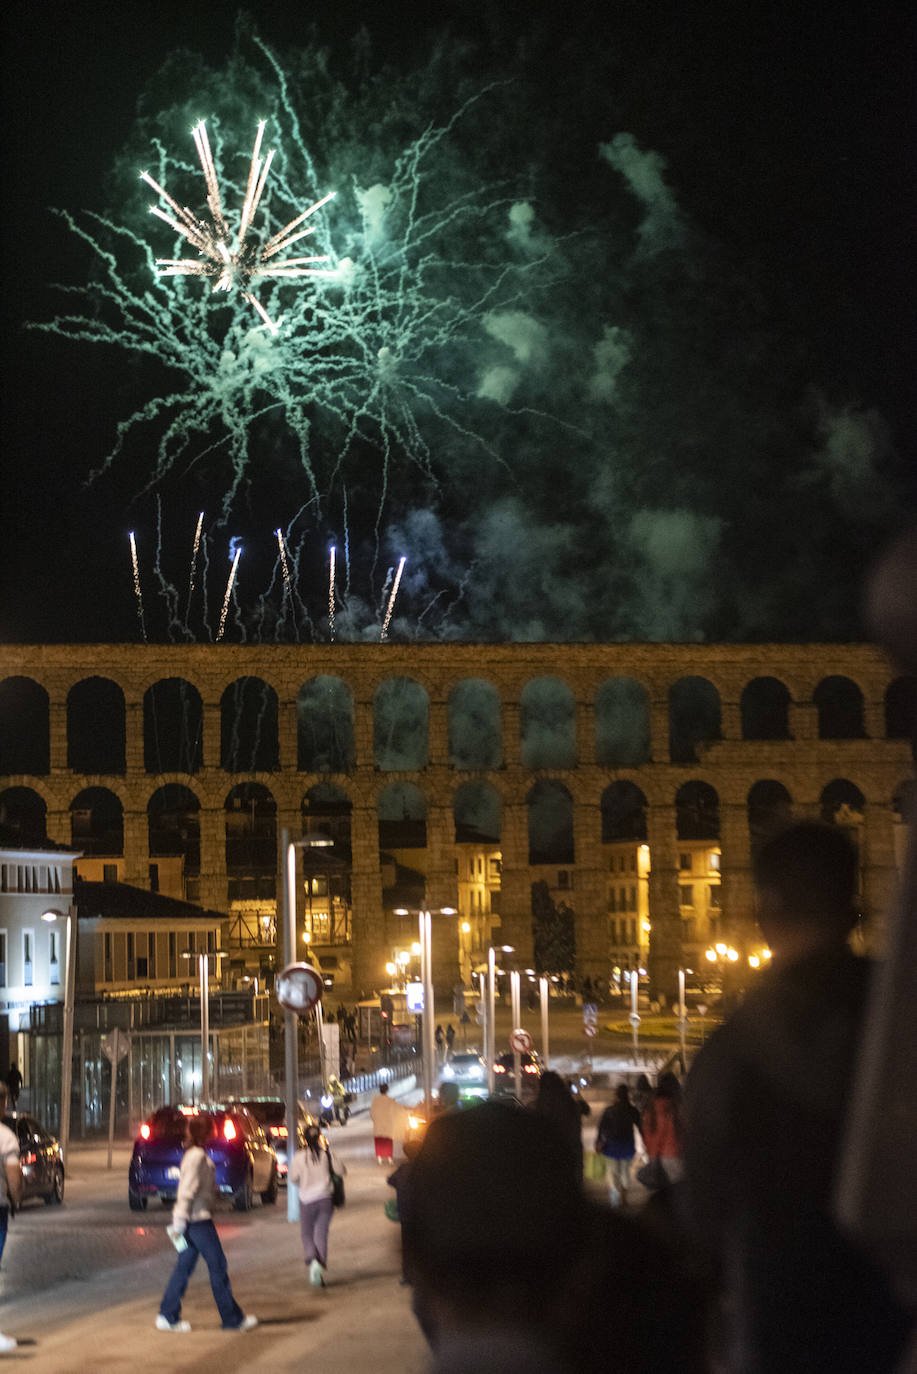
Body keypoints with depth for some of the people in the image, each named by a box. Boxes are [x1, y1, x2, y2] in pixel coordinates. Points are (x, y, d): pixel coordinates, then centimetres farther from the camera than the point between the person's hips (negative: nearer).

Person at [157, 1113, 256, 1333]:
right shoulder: (197, 1156, -16)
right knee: (217, 1266, -2)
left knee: (184, 1267, 11)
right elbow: (187, 1191, -19)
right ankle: (232, 1319, 5)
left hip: (195, 1218, 10)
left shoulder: (197, 1155, 15)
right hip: (198, 1219, -10)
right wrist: (179, 1223, -21)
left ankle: (168, 1317, 13)